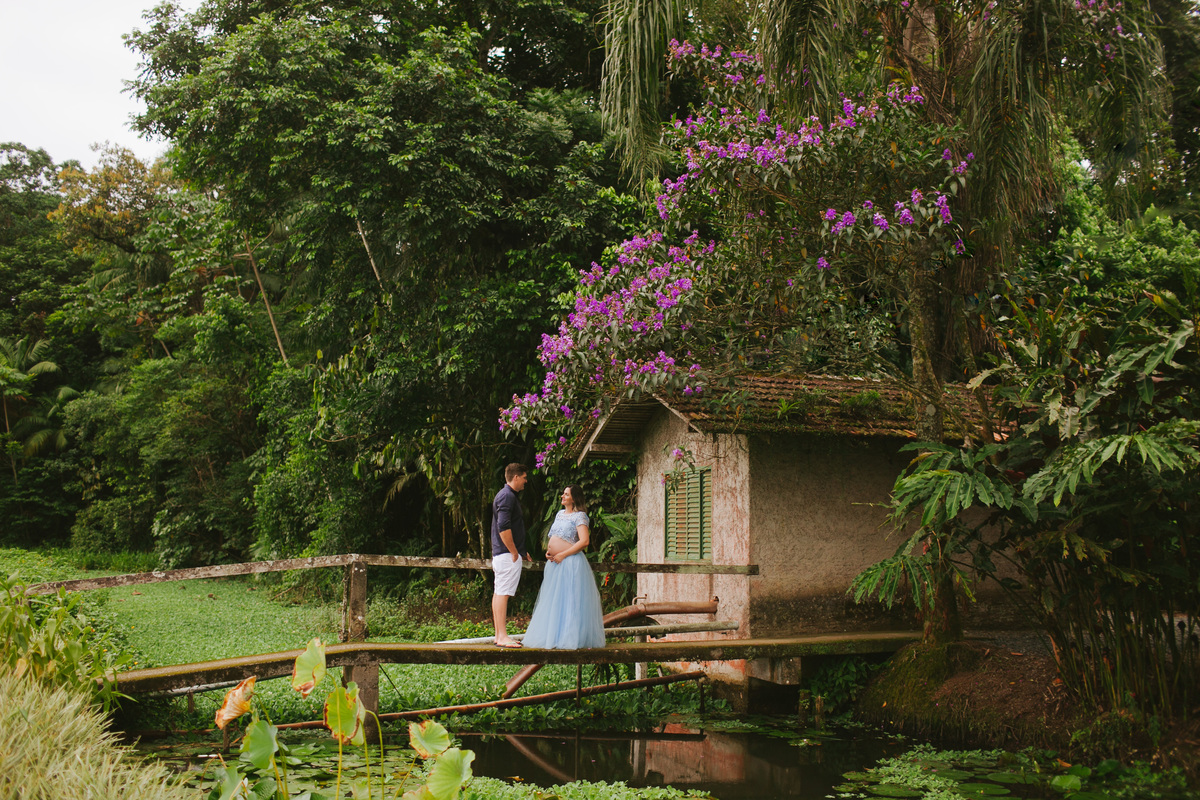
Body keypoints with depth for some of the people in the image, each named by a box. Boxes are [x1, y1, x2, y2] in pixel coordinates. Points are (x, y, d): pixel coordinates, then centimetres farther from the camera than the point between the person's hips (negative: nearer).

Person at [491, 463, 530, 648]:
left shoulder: (505, 495, 20)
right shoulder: (507, 496, -14)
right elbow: (503, 527, -24)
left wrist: (521, 551, 25)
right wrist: (514, 552, -18)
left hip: (500, 552, 11)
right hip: (507, 554, -11)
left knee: (499, 593, 11)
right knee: (503, 593, -11)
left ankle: (500, 635, 14)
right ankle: (502, 637, -13)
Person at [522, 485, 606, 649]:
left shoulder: (580, 516, -7)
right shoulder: (560, 514, 18)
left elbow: (584, 541, -17)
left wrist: (562, 555, -17)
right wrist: (549, 551, 7)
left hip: (570, 562, -9)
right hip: (555, 563, 9)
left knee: (569, 601, -7)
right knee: (553, 602, 10)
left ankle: (570, 639, -3)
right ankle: (553, 636, 15)